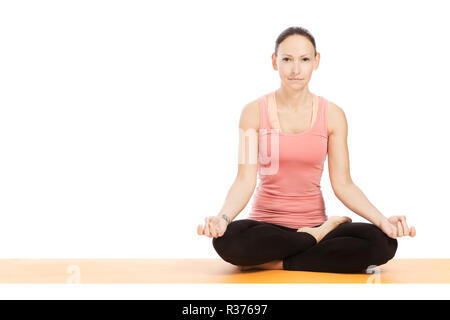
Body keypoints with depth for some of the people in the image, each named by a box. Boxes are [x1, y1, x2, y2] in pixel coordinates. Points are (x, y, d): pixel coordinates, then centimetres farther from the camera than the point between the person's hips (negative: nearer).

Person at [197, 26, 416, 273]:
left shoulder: (333, 115, 2)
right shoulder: (254, 112, -2)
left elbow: (342, 183, -1)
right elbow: (245, 180, -10)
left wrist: (382, 220, -16)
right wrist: (222, 217, -28)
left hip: (313, 221, 1)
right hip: (267, 223, -1)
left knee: (383, 243, -25)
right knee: (227, 240, -35)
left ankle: (274, 263, -15)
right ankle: (321, 234, -11)